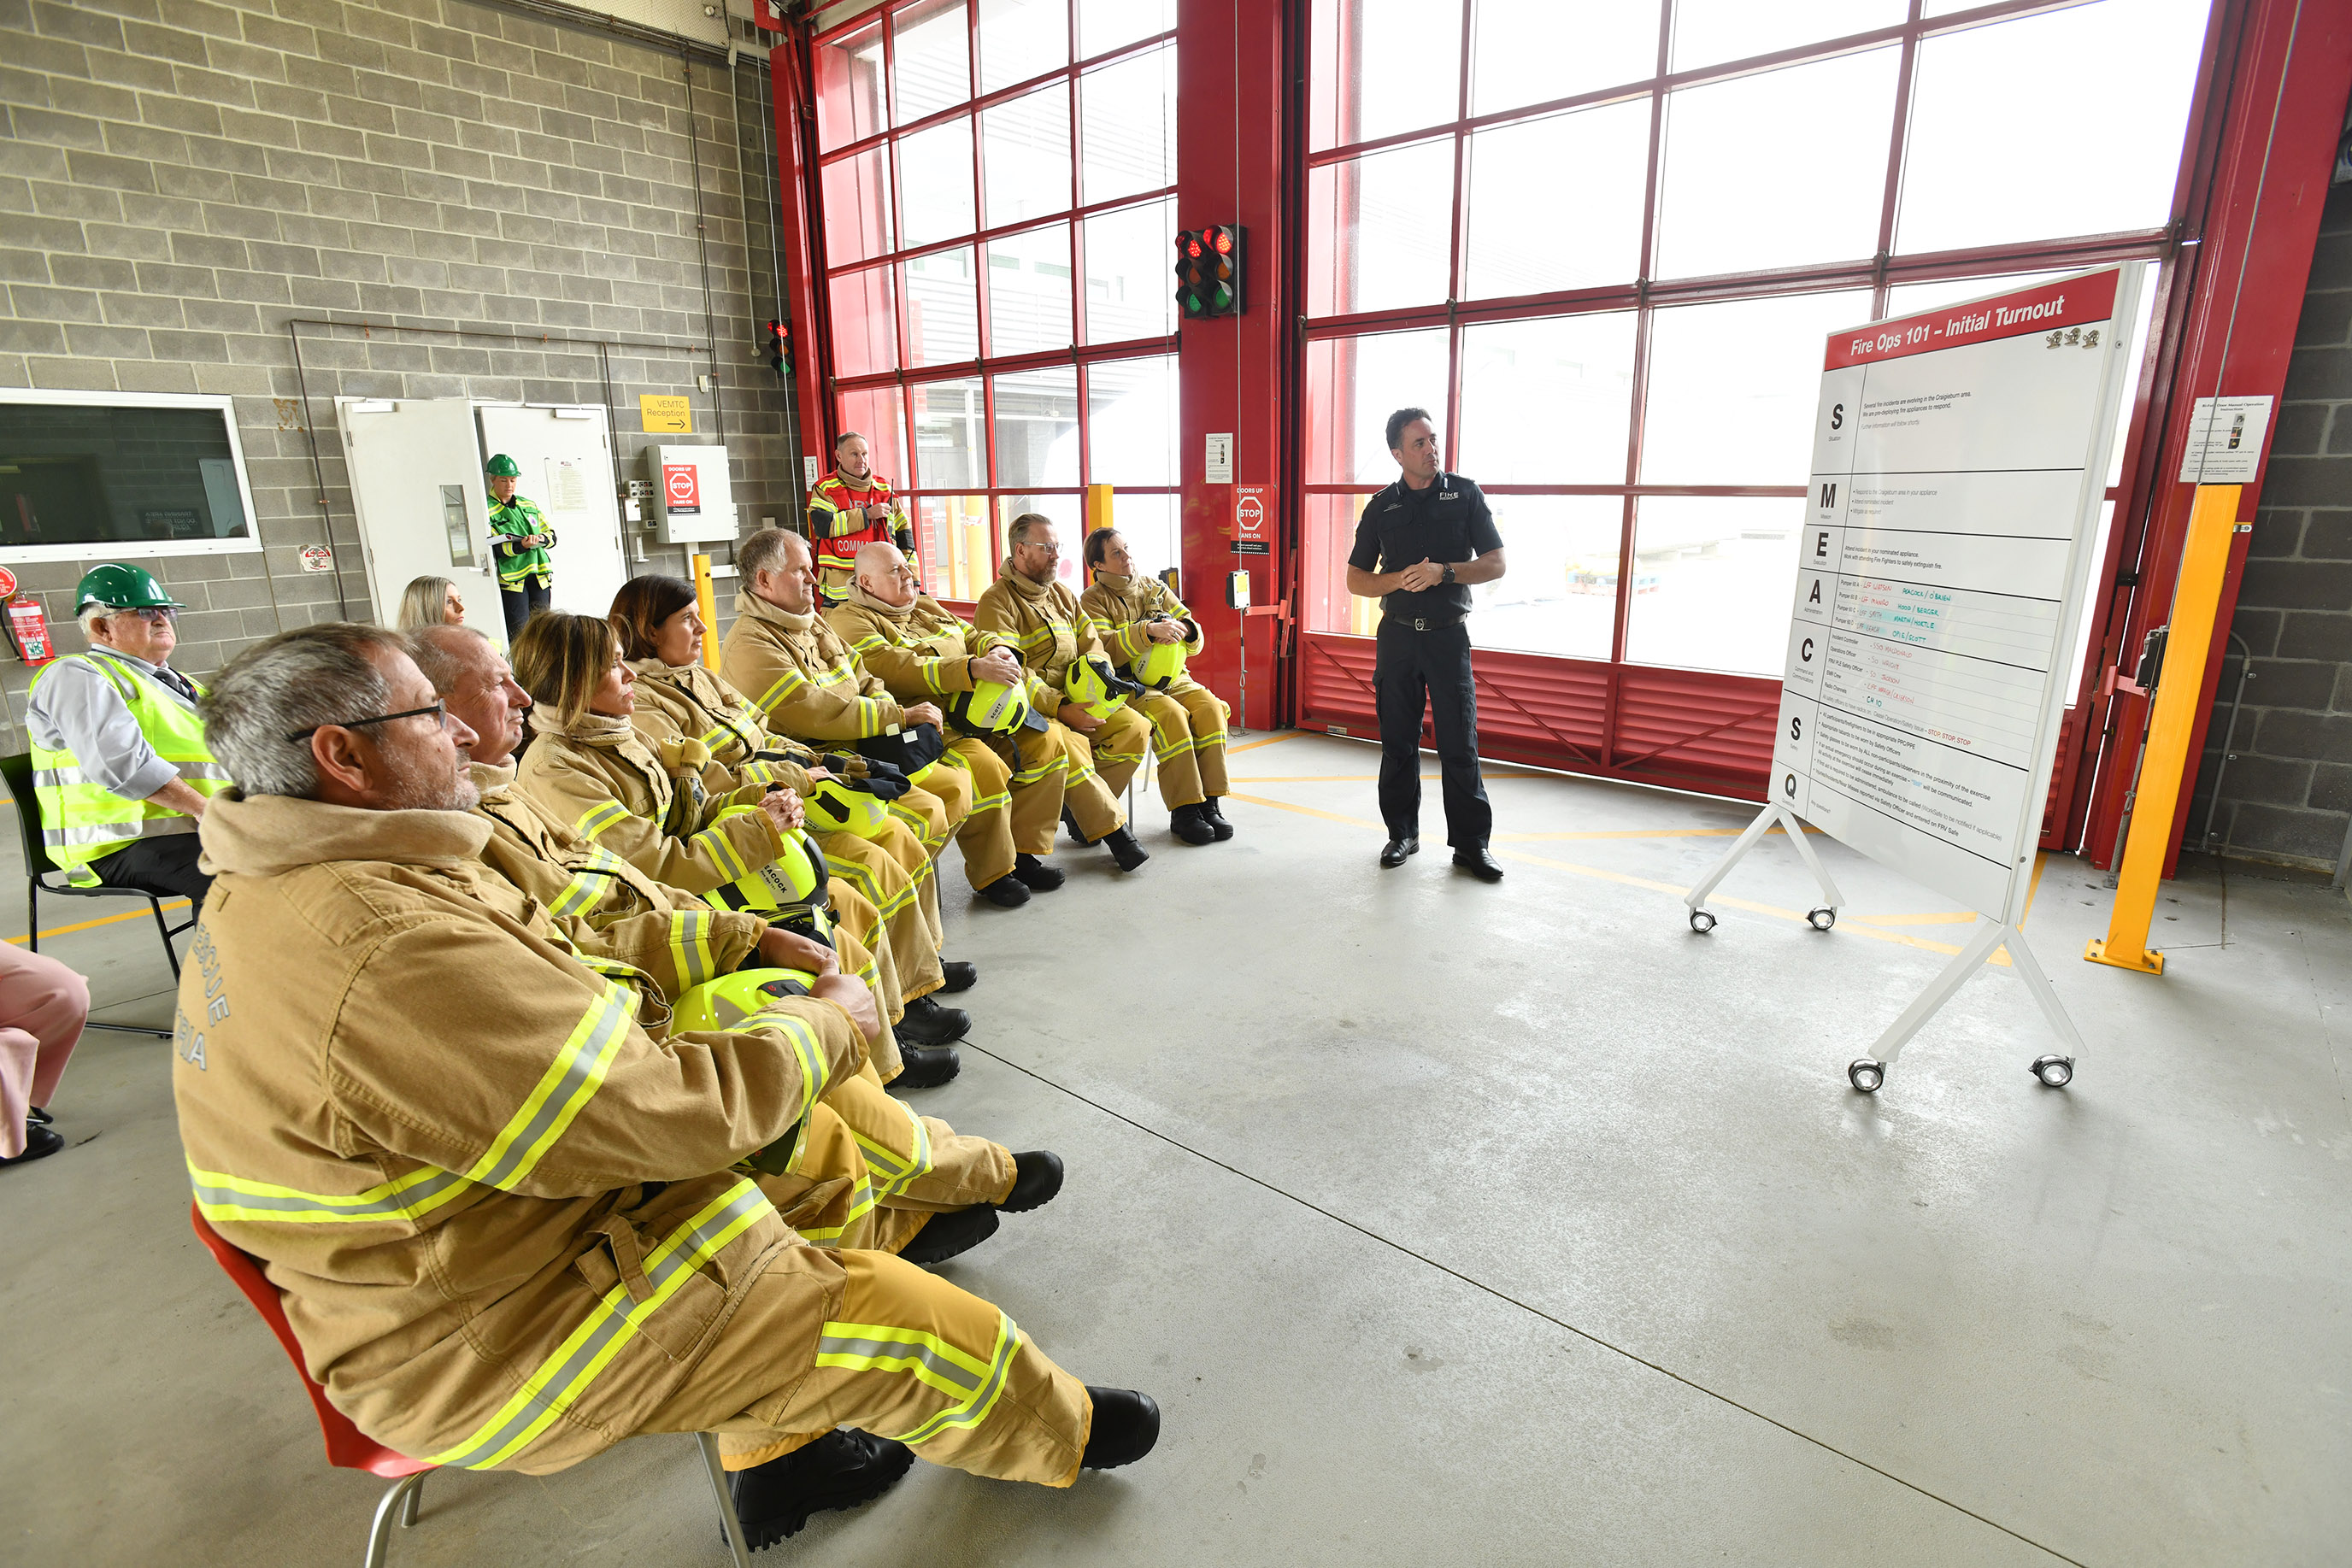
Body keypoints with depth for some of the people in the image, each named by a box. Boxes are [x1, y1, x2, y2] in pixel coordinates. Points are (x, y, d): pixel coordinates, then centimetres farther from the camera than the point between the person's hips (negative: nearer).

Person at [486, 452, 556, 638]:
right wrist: (521, 546, -27)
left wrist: (541, 539, -8)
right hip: (511, 579, -5)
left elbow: (551, 534, 15)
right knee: (519, 635, -10)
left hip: (539, 576, 5)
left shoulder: (528, 505, 16)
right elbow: (494, 548, -11)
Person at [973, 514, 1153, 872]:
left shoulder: (1062, 595, 18)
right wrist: (1060, 709, -26)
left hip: (1073, 700, 7)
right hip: (1028, 709, -7)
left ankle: (1082, 808, -2)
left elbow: (1092, 647, 16)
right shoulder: (997, 602, -6)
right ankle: (1111, 829, -20)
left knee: (1135, 727, -14)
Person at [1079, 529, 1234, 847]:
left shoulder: (1155, 588, 15)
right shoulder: (1093, 600, 3)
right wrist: (1148, 631, -26)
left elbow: (1196, 641, 11)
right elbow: (1103, 650, -16)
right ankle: (1184, 811, -25)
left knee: (1210, 707, -23)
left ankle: (1209, 803, -17)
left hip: (1171, 678, 5)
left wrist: (1183, 629, -13)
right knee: (1172, 714, -32)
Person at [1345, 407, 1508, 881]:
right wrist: (1400, 579, -11)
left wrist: (1443, 572, -14)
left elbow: (1496, 563, 1)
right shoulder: (1382, 507, 7)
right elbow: (1355, 579, 8)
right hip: (1397, 635, 2)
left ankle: (1471, 842, 5)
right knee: (1398, 742, 6)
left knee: (1459, 743, -3)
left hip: (1449, 634, -2)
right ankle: (1402, 832, 19)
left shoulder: (1465, 494, 4)